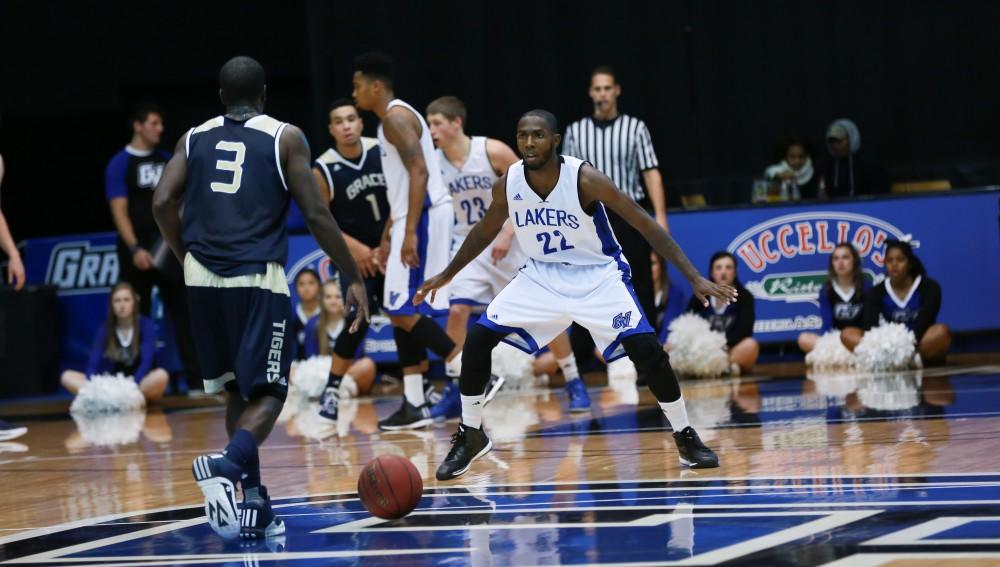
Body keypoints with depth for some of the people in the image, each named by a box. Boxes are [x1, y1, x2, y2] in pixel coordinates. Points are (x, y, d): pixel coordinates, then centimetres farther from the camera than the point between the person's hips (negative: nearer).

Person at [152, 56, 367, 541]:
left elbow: (163, 203, 2)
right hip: (258, 278, -4)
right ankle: (229, 465, -30)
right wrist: (354, 278, 5)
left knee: (237, 389, 18)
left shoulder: (195, 138, 13)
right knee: (267, 393, -1)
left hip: (204, 279, 4)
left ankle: (253, 502, 13)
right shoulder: (285, 138, 5)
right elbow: (316, 215, -1)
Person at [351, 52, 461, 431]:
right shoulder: (392, 119, 19)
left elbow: (420, 172, -23)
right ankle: (414, 405, 11)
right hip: (412, 219, 10)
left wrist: (410, 232, -26)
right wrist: (389, 233, 25)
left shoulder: (396, 117, -13)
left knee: (404, 311, -11)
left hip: (423, 217, -10)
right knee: (399, 311, 10)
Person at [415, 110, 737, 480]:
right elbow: (485, 233, 9)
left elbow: (647, 226, -20)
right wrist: (446, 275, 18)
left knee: (646, 349, -20)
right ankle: (470, 437, 9)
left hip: (598, 275, -4)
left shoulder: (585, 179, -25)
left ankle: (686, 438, -1)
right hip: (541, 276, 4)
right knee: (477, 339, -9)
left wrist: (695, 279, -24)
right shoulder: (508, 184, -13)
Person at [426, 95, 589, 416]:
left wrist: (508, 232, -20)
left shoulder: (493, 152, -17)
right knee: (457, 311, -13)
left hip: (509, 242, -3)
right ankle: (456, 391, -3)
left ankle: (574, 384, 13)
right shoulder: (433, 164, -8)